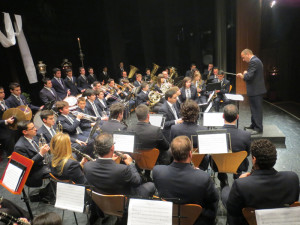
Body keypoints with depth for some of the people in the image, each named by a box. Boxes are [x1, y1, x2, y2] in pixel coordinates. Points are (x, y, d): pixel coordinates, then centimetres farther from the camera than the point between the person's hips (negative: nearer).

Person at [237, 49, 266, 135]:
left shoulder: (253, 62, -19)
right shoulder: (256, 60, 15)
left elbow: (249, 76, -25)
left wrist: (243, 75, -5)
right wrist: (244, 75, 7)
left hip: (255, 90, -11)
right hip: (257, 89, 11)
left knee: (256, 110, -3)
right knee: (255, 109, 19)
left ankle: (258, 128, 5)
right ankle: (254, 125, 30)